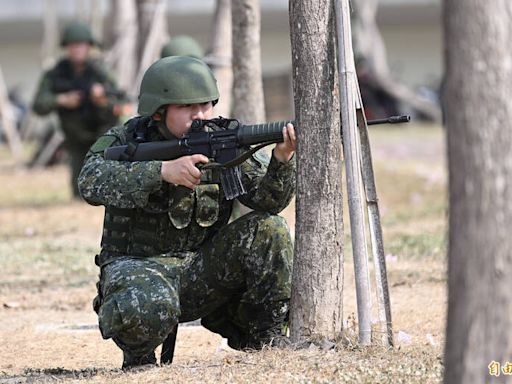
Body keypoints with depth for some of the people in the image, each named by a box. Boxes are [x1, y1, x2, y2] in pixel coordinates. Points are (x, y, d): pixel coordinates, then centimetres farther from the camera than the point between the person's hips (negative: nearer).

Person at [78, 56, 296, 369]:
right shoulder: (126, 140, -6)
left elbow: (268, 200, -10)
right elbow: (92, 182, -27)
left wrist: (282, 159, -32)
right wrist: (162, 170, -38)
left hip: (203, 271, 4)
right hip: (139, 265, -4)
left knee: (269, 231, -17)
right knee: (147, 308, -38)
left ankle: (264, 340, -2)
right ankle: (139, 358, -2)